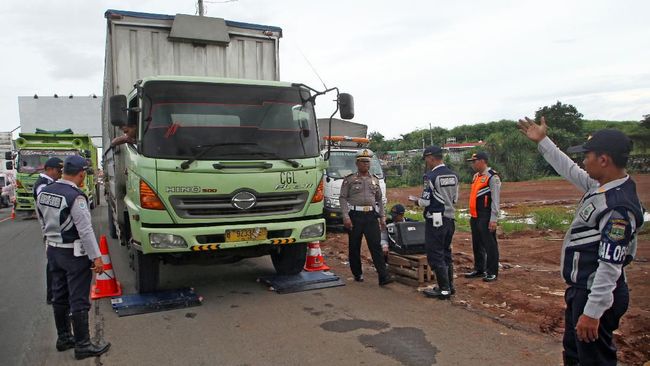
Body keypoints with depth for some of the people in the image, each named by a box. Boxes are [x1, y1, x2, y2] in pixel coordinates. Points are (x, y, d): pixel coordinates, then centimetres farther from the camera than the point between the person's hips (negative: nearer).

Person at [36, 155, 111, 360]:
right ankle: (82, 345, 7)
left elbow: (44, 222, 13)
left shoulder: (44, 193, 3)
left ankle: (63, 338, 30)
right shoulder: (75, 197, -21)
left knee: (59, 297, 17)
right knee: (78, 301, 0)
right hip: (74, 254, -8)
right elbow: (85, 230, -22)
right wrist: (96, 257, -19)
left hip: (53, 250, 8)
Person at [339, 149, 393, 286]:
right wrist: (345, 216, -13)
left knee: (376, 246, -5)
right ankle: (357, 274, 20)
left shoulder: (375, 180, 15)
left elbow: (379, 200, 20)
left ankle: (383, 277, -7)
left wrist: (382, 217, 14)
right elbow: (343, 198, -3)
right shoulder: (349, 179, 2)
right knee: (354, 247, 6)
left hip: (371, 216, 2)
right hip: (355, 216, -2)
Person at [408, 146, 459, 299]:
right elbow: (455, 199, 13)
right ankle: (449, 286, 27)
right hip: (450, 219, 8)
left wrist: (416, 200, 4)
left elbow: (426, 201, -16)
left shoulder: (431, 176, -15)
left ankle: (444, 290, 6)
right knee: (446, 253, 19)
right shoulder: (453, 175, 8)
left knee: (435, 256, 1)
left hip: (436, 221, -8)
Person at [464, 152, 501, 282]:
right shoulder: (476, 176, 15)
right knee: (476, 244, 16)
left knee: (490, 245, -1)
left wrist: (493, 219, -19)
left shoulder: (492, 177, -12)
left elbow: (495, 200, -16)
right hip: (475, 217, 9)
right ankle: (479, 269, 28)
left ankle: (492, 272, 9)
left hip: (486, 217, -9)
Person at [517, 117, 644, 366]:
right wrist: (542, 141, 24)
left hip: (596, 295, -10)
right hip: (580, 289, 10)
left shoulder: (619, 207, -26)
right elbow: (569, 171, 19)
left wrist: (592, 312, -26)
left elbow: (610, 266, -28)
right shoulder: (600, 186, 2)